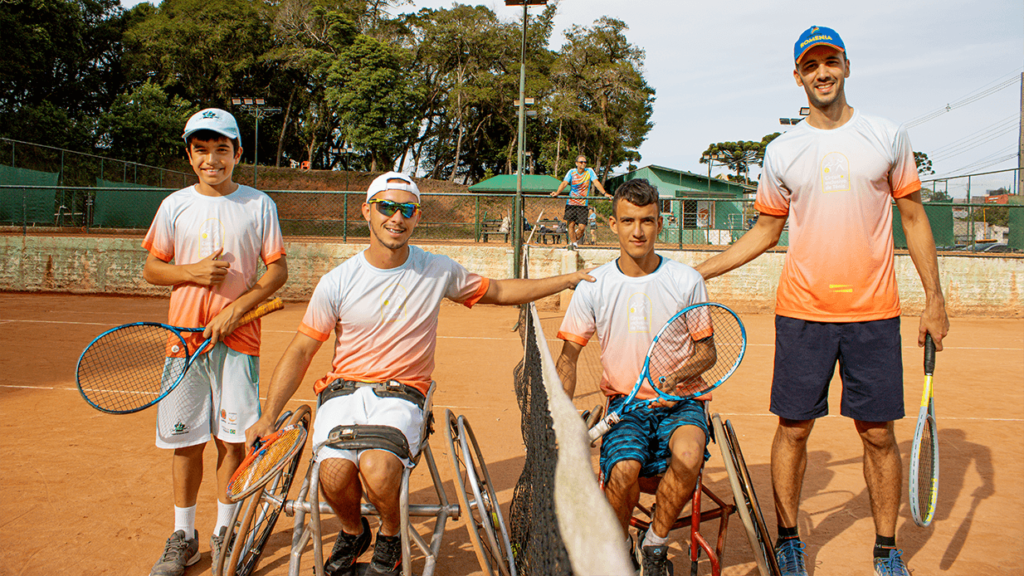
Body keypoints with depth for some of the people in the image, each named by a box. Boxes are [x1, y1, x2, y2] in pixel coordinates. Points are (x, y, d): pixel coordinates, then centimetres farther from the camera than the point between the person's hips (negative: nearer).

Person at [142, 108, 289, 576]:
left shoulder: (259, 205, 2)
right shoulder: (175, 205, 7)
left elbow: (278, 270, 1)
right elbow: (151, 270, 11)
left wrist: (236, 308, -11)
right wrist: (191, 272, -9)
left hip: (238, 337, -1)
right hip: (185, 336, 2)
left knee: (232, 437, 2)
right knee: (186, 439, 6)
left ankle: (225, 533, 18)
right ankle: (183, 536, 20)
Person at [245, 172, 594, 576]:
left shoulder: (438, 271, 2)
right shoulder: (337, 282, -1)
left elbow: (500, 292, 15)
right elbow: (301, 351, 3)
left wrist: (567, 280, 11)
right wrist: (268, 417, -5)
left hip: (402, 394, -1)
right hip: (343, 390, 1)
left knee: (378, 469, -30)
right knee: (335, 475, -26)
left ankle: (390, 537, 6)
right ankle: (353, 533, 12)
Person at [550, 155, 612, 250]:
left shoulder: (589, 171, 2)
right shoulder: (571, 172, 1)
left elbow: (596, 182, -7)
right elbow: (564, 183, -10)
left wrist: (604, 193, -22)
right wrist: (557, 192, -28)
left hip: (583, 204, 0)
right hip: (571, 202, 0)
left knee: (582, 227, -6)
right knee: (571, 224, -4)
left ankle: (575, 241, 20)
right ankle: (573, 243, 10)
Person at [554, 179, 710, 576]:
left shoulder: (687, 281, -1)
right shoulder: (593, 287, 0)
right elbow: (569, 356, 5)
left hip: (678, 402, 0)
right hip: (625, 403, 0)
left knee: (688, 456, -33)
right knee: (623, 470, -30)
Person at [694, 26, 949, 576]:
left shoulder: (889, 137, 4)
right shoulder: (782, 151, 5)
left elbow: (914, 219, 8)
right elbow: (766, 231, 12)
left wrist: (933, 297, 3)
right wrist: (695, 272, 4)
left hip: (874, 313, 0)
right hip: (802, 313, 0)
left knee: (879, 433, 5)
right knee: (793, 428, 5)